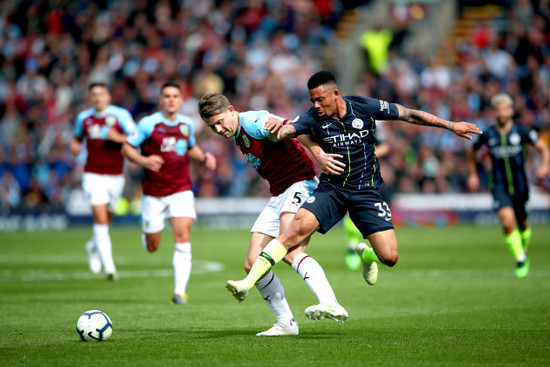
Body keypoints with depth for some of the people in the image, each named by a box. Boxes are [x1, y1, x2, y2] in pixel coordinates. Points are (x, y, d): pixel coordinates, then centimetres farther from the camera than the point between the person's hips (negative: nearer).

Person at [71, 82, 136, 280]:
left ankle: (94, 246, 45)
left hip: (115, 175, 0)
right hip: (93, 174, 0)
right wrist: (75, 145, -1)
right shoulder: (83, 118, 5)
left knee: (107, 218, 13)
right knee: (100, 218, -14)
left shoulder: (120, 115, -4)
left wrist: (117, 138, -25)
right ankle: (108, 265, -18)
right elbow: (77, 137, 22)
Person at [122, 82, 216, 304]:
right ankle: (146, 233, 46)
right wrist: (143, 161, -24)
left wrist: (204, 158, 4)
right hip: (154, 193, -2)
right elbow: (126, 148, -5)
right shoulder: (148, 124, -7)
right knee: (152, 247, 6)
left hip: (181, 190, 2)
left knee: (182, 238, -17)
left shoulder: (187, 125, 6)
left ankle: (180, 291, -18)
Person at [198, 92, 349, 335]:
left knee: (289, 251, -31)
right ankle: (286, 323, 9)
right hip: (278, 195, 10)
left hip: (301, 184, -10)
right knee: (253, 264, 1)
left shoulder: (252, 122, -13)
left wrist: (318, 155, -38)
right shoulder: (238, 136, 17)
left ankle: (331, 305, -46)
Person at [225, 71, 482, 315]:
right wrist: (276, 127, -47)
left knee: (389, 257, -12)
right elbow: (283, 131, -21)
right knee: (299, 226, -25)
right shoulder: (314, 118, -8)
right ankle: (248, 283, -29)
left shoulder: (364, 108, -10)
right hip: (331, 188, 0)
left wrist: (451, 125, -2)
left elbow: (410, 115, -3)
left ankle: (367, 254, 27)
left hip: (366, 191, 0)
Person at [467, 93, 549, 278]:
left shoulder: (521, 131, -6)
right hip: (499, 186, -1)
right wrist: (473, 174, 13)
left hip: (520, 185, 1)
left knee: (522, 223, 14)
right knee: (507, 220, -22)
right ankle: (520, 259, -10)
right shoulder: (488, 135, -3)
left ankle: (524, 248, 46)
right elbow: (472, 151, 16)